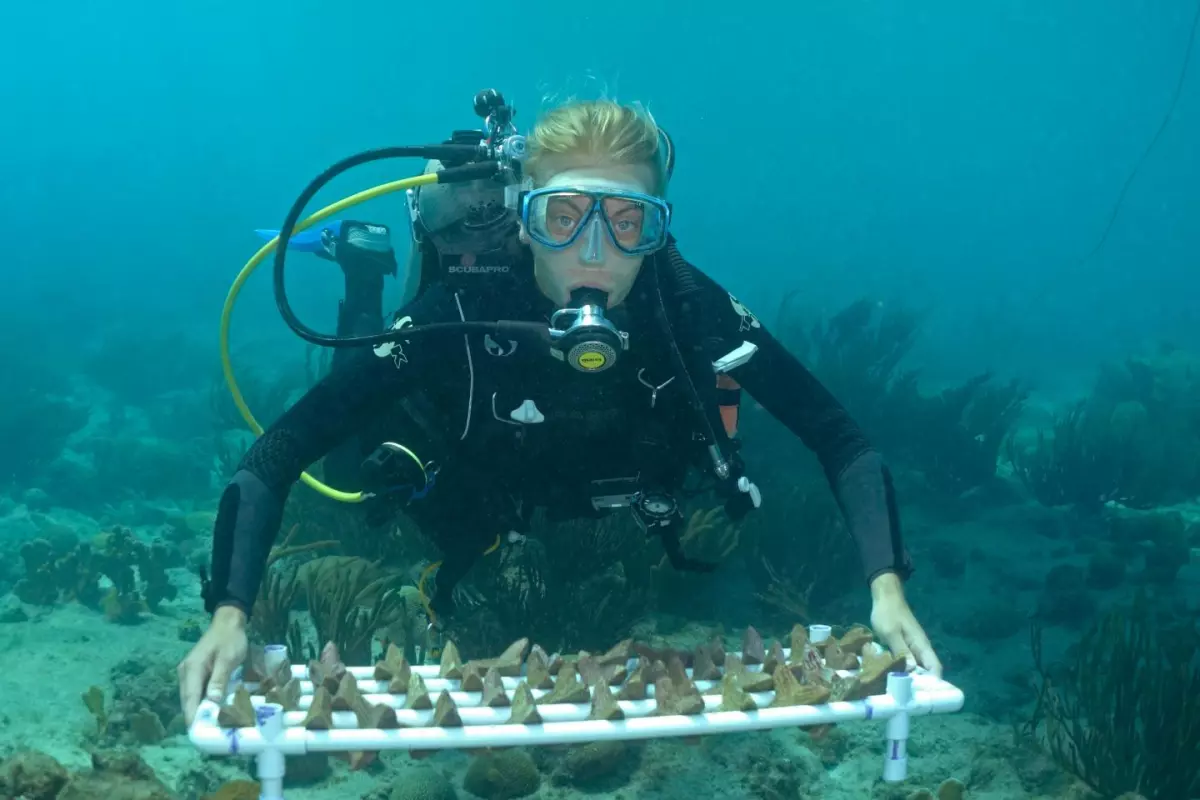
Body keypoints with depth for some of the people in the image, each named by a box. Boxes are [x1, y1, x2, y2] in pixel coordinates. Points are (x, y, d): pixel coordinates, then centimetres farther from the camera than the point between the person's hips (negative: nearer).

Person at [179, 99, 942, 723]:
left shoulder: (691, 309, -33)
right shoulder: (461, 313, -38)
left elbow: (840, 438, -27)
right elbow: (283, 449, -38)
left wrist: (887, 588, -42)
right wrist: (231, 614, -51)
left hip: (629, 534, 2)